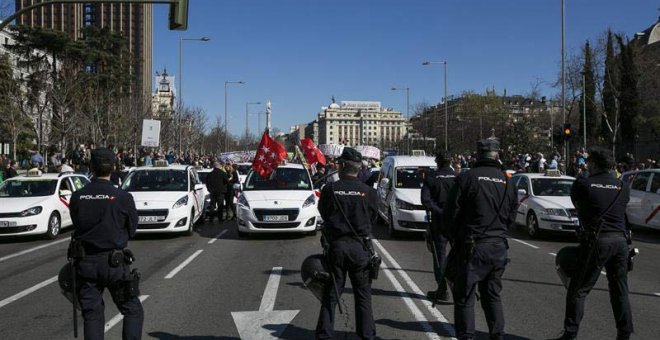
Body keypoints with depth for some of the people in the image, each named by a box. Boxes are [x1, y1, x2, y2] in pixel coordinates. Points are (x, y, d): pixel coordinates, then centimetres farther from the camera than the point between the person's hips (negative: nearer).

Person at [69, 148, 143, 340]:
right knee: (133, 311, 9)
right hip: (114, 262, -3)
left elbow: (77, 226, 5)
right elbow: (131, 230, -1)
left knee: (92, 315, 12)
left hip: (85, 263, 3)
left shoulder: (77, 197, -4)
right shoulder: (123, 198, -12)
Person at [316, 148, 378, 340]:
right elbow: (373, 218, 4)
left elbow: (323, 214, 6)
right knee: (363, 293, 12)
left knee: (331, 292, 9)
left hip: (336, 245, 0)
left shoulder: (330, 190, -7)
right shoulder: (368, 192, -5)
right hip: (359, 246, 0)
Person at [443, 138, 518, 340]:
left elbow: (450, 214, -8)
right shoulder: (506, 181, 4)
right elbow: (512, 215, 9)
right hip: (499, 246, 5)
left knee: (464, 297, 3)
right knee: (492, 295, 18)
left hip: (473, 247, -5)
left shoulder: (467, 178, -11)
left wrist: (456, 237, 9)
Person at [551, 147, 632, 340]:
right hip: (620, 241, 4)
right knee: (620, 291, 15)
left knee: (578, 290, 4)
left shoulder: (583, 183, -4)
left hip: (596, 241, -4)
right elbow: (622, 210, 10)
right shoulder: (622, 187, 7)